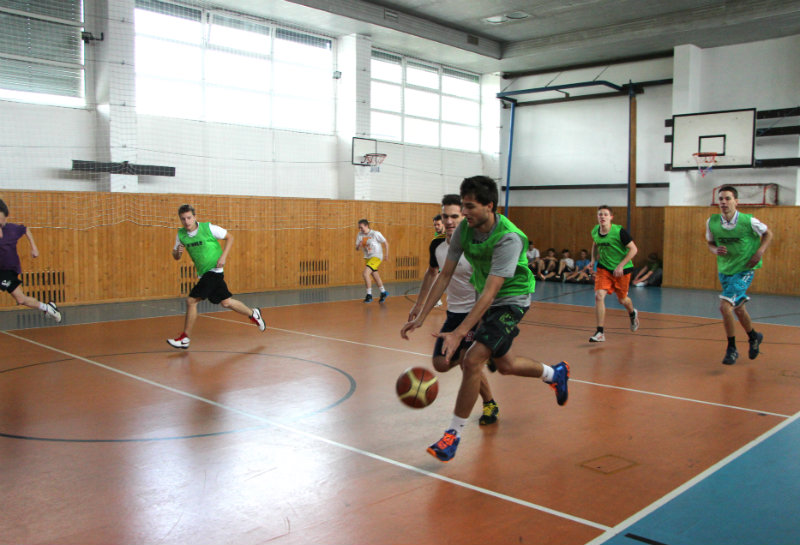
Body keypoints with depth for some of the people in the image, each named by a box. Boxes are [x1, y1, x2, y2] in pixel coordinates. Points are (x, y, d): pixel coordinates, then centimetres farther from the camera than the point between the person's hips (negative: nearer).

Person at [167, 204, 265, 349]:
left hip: (213, 270, -6)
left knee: (191, 300, -12)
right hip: (203, 273, 6)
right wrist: (177, 252, -13)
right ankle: (253, 313, 36)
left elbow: (229, 237, -1)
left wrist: (223, 256, -12)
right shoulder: (181, 234, 3)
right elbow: (176, 257, 11)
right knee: (226, 302, 12)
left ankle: (185, 338, -1)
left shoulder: (208, 228, -12)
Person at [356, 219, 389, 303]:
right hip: (367, 257, 7)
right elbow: (356, 248, 3)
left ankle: (369, 295, -11)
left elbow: (386, 243, -4)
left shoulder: (375, 234, -13)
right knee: (375, 276, 17)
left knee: (365, 273, -20)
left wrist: (387, 253, -13)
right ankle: (383, 293, 36)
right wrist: (359, 246, -20)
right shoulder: (360, 235, 2)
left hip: (376, 257, -7)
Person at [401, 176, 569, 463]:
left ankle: (454, 434, -5)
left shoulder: (509, 238, -31)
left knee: (471, 361, -20)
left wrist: (459, 333, -40)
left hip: (511, 301, -8)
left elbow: (490, 293, -34)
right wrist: (421, 317, -10)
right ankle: (555, 373, 48)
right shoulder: (463, 229, -11)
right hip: (485, 302, 8)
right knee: (505, 364, 20)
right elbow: (445, 275, -5)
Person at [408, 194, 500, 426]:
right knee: (441, 365, 5)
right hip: (454, 312, 6)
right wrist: (419, 304, 20)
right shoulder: (437, 246, -2)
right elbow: (432, 272, 18)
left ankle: (490, 404, 5)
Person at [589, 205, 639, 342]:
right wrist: (593, 259, 8)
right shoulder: (595, 231, -5)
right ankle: (600, 333, -11)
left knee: (622, 299, 13)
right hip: (604, 268, 3)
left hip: (622, 269, -3)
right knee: (599, 296, -16)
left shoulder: (619, 231, -20)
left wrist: (621, 265, -22)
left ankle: (633, 313, 52)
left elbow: (633, 249, -16)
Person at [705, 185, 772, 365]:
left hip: (744, 270, -5)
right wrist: (716, 250, -14)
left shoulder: (748, 221, -17)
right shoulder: (711, 222, -8)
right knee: (738, 308, 19)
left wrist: (760, 252, -13)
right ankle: (754, 337, 47)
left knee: (725, 306, -18)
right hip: (724, 270, 5)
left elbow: (768, 234, 2)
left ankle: (732, 348, -1)